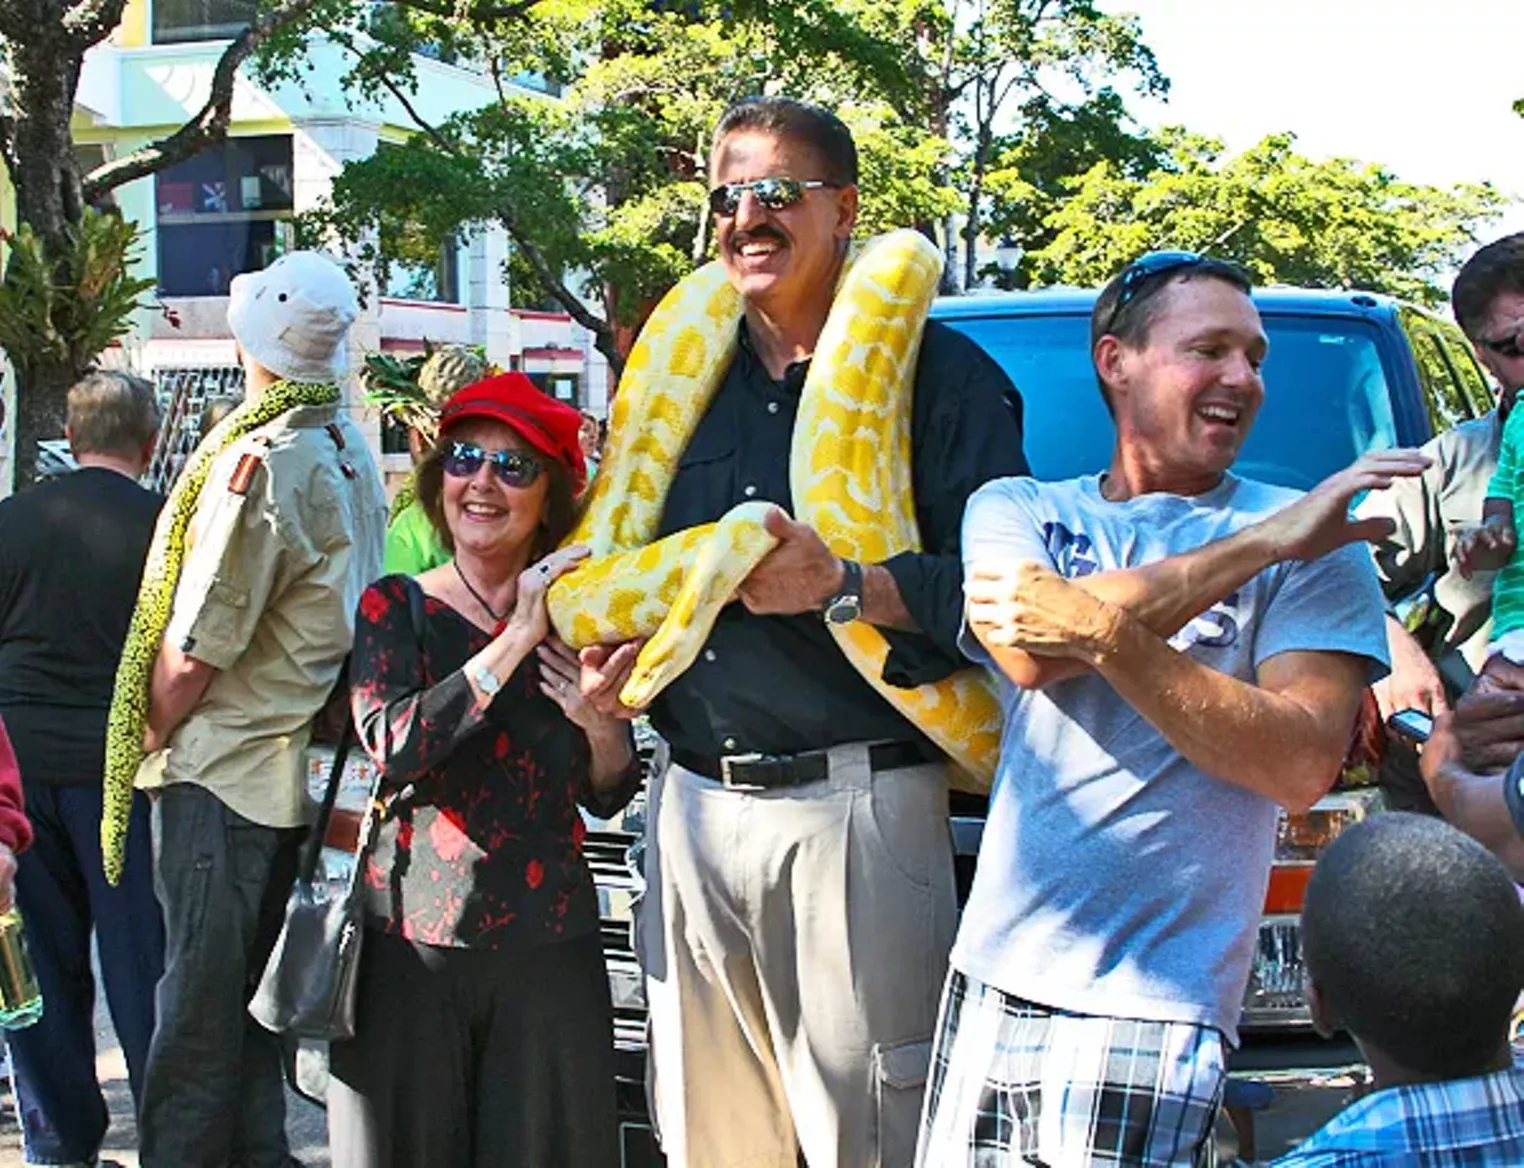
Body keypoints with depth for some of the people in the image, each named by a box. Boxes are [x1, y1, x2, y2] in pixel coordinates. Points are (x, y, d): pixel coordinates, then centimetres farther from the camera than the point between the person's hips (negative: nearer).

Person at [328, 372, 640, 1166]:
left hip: (548, 946, 2)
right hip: (411, 936, -2)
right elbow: (392, 745, -18)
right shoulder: (394, 606, 0)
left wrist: (599, 723, -11)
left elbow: (609, 797, 10)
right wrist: (516, 641, -20)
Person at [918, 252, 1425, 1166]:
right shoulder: (1015, 509, 10)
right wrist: (1262, 543, -14)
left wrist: (1107, 636, -20)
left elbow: (1303, 767, -11)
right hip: (991, 979, 4)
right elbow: (1026, 652, -11)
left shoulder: (1316, 541, 1)